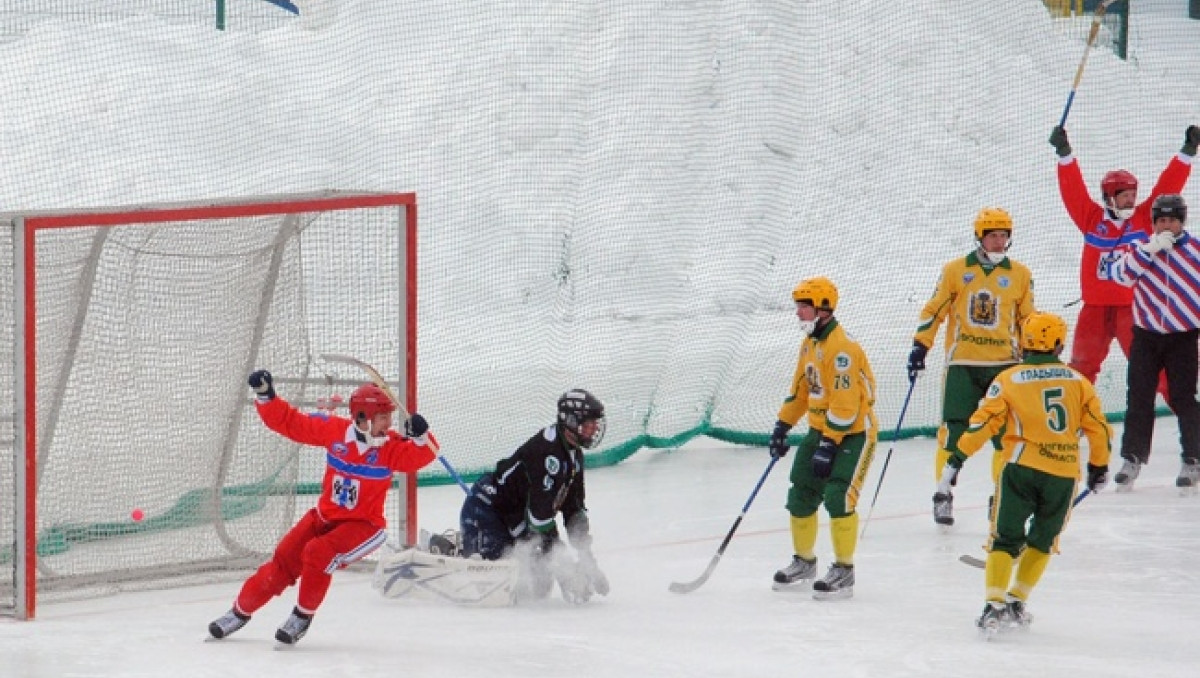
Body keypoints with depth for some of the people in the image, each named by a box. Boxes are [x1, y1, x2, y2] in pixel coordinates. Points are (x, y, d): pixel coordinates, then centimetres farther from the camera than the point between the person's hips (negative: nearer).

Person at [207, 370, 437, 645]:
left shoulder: (391, 446, -14)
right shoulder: (334, 429, -8)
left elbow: (419, 456, -30)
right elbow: (290, 423, -2)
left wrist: (420, 436, -49)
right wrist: (266, 396, -11)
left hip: (364, 526, -4)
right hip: (324, 516, 4)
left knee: (318, 553, -27)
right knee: (283, 561, -1)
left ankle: (303, 617, -7)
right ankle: (240, 611, 18)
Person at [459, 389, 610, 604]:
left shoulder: (574, 455, 7)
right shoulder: (547, 450, -26)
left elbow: (574, 508, 11)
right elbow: (540, 512, -28)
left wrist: (586, 555, 4)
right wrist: (561, 563, -26)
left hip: (513, 520, 10)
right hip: (484, 512, -10)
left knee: (538, 585, 8)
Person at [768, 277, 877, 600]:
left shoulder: (842, 348, -24)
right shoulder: (810, 342, 8)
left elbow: (845, 406, -27)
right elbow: (801, 388, 19)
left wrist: (828, 447, -27)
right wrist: (782, 427, 16)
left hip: (854, 432, -9)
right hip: (821, 429, 10)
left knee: (838, 497, -19)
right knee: (800, 496, 10)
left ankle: (844, 571, -9)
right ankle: (803, 561, 28)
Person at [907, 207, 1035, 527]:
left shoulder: (1020, 275, 6)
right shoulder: (955, 270, 1)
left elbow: (1027, 321, 12)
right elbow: (934, 310, 3)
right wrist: (920, 346, -4)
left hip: (1004, 363, 2)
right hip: (962, 363, -2)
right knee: (953, 429, -5)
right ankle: (943, 494, 6)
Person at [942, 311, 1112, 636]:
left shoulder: (1009, 379, 1)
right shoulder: (1077, 380, 8)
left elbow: (984, 422, -3)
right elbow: (1098, 427, 9)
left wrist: (958, 456, 4)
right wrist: (1099, 465, 22)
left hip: (1022, 467, -2)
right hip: (1064, 474, 2)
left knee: (1006, 537, 3)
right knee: (1043, 539, 20)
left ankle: (994, 604, -10)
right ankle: (1016, 601, 17)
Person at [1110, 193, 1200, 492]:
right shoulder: (1142, 248, 3)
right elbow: (1122, 274, -13)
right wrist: (1149, 249, -23)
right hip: (1146, 334, 2)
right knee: (1139, 397, 3)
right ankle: (1132, 458, 12)